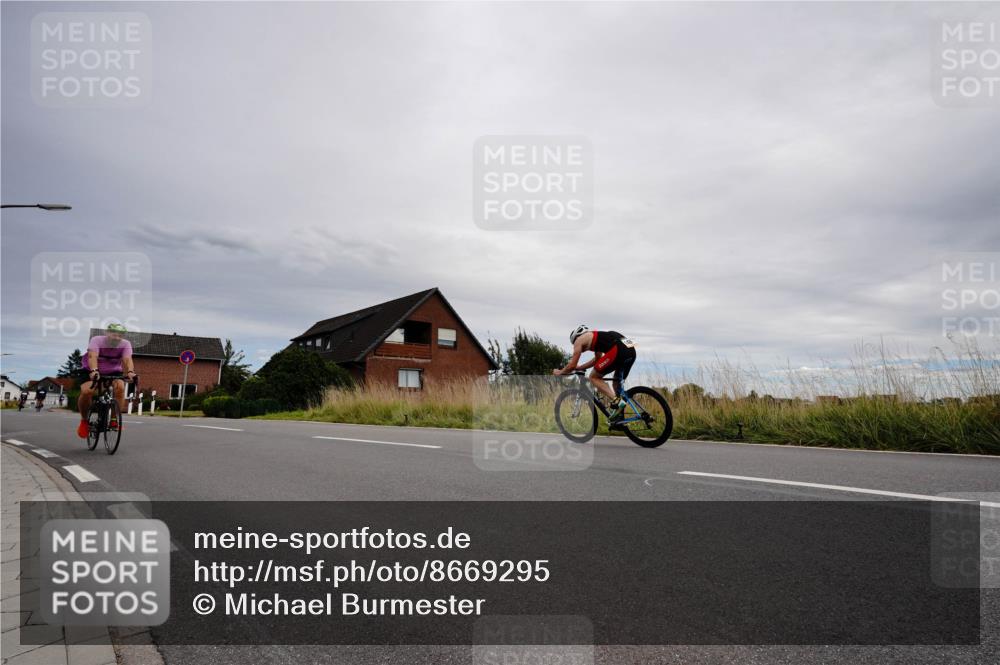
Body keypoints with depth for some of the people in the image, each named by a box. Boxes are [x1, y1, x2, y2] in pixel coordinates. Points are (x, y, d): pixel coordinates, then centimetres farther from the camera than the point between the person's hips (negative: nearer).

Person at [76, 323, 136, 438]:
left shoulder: (125, 344, -16)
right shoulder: (97, 340, -22)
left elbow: (127, 359, -32)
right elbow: (92, 356, -38)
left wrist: (130, 372, -53)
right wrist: (94, 371, -57)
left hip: (113, 372, 1)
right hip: (93, 372, -1)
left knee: (120, 387, -29)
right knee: (86, 391, -27)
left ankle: (114, 420, -17)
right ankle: (84, 421, 0)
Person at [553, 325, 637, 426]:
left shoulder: (579, 339, 14)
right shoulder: (597, 337, 37)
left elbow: (572, 365, 14)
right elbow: (597, 360, 48)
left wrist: (559, 372, 31)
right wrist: (578, 367, 53)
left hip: (618, 350, -8)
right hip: (631, 350, 8)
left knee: (594, 377, 6)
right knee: (617, 383, 23)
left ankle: (616, 402, -10)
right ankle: (619, 419, 19)